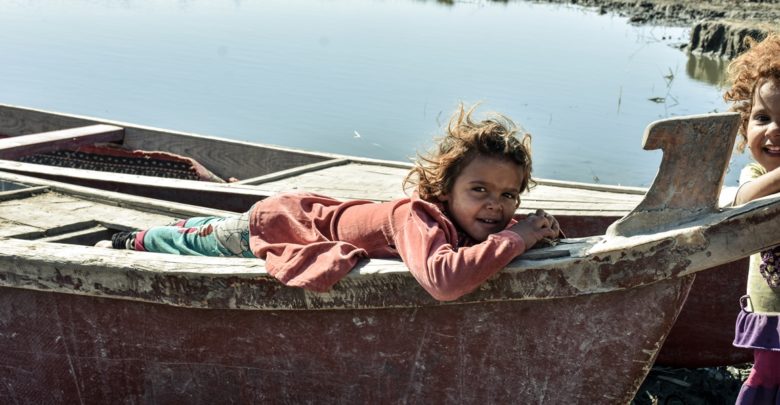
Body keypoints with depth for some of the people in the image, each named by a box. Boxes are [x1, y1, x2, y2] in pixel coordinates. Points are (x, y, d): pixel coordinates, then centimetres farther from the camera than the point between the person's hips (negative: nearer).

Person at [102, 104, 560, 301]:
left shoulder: (462, 220, -21)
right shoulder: (417, 216, -44)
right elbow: (442, 280, -64)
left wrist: (533, 228, -22)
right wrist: (514, 239, -52)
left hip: (318, 210, 7)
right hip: (277, 221, -7)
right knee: (194, 241, 25)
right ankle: (134, 239, 56)